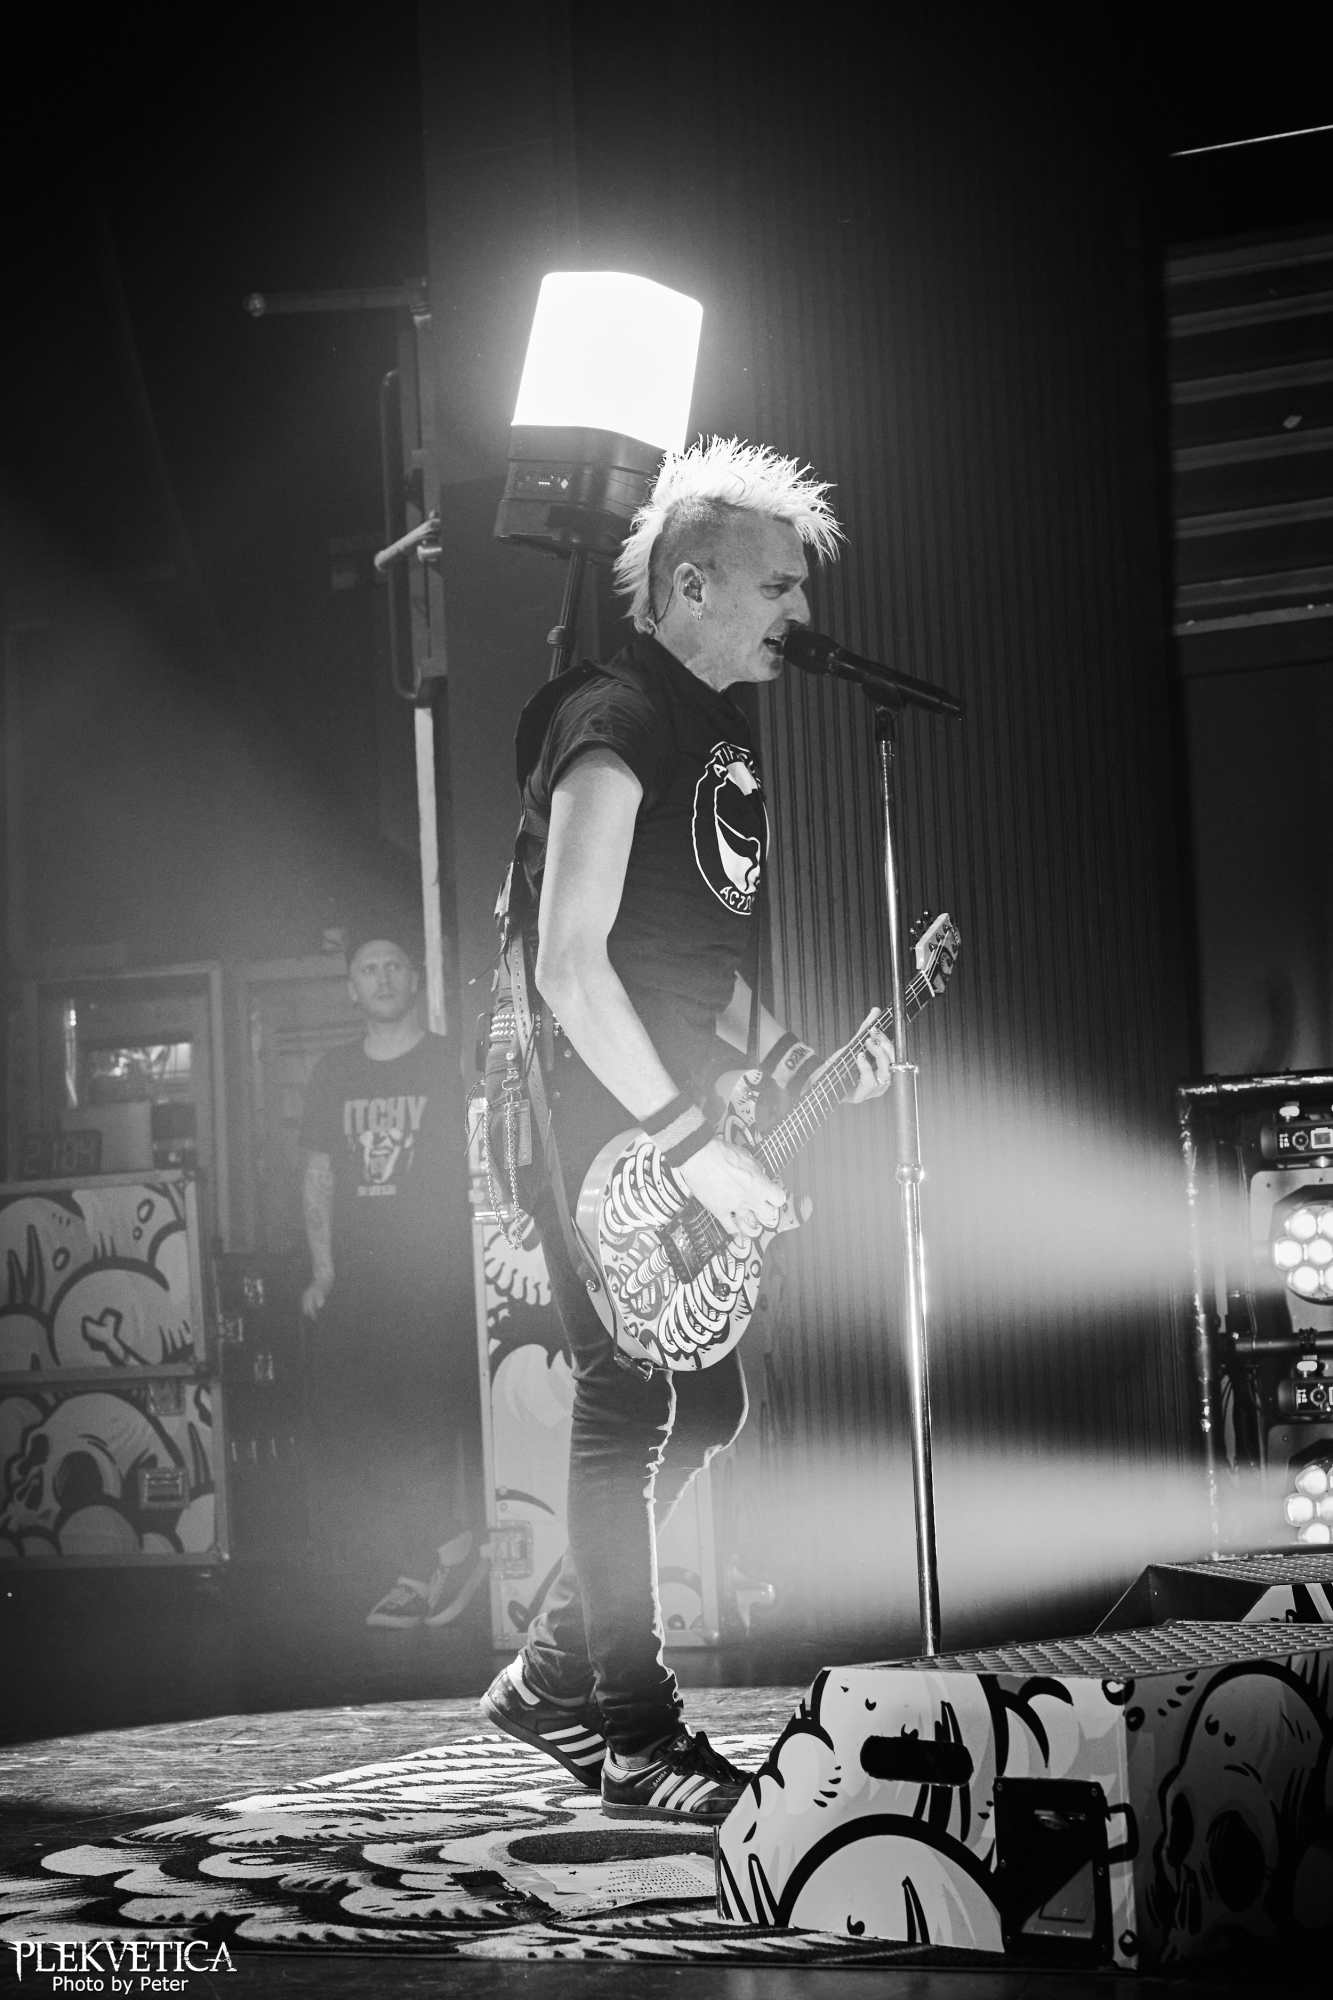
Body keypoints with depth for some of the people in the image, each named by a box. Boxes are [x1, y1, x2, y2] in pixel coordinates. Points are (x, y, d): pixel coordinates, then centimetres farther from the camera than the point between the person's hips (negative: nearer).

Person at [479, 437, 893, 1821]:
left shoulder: (724, 731, 16)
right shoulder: (613, 726, -15)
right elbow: (569, 966, -22)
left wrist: (786, 1063, 8)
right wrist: (692, 1143, -23)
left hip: (680, 1123, 10)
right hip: (600, 1123, -10)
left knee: (705, 1404, 13)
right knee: (630, 1408, -6)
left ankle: (554, 1678, 24)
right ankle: (636, 1737, 2)